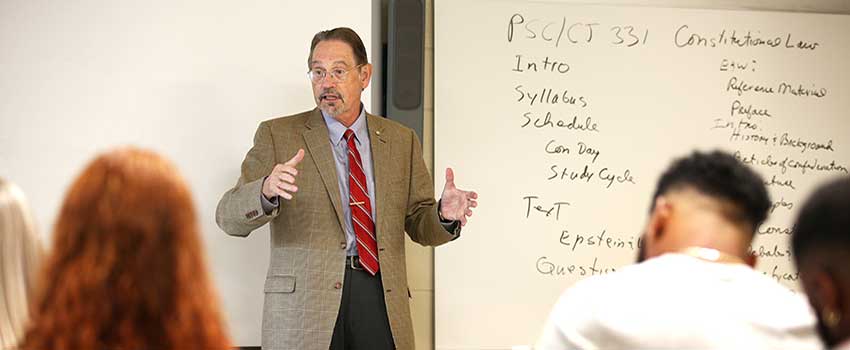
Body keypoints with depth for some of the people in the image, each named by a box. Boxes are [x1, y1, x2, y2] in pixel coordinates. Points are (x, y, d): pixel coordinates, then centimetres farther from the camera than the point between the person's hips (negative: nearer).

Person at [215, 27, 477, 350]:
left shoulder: (401, 140, 12)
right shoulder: (277, 135, 2)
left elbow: (419, 224, 12)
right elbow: (229, 218, -6)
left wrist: (445, 214, -12)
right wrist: (267, 191, -27)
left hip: (381, 297, 2)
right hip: (302, 304, -2)